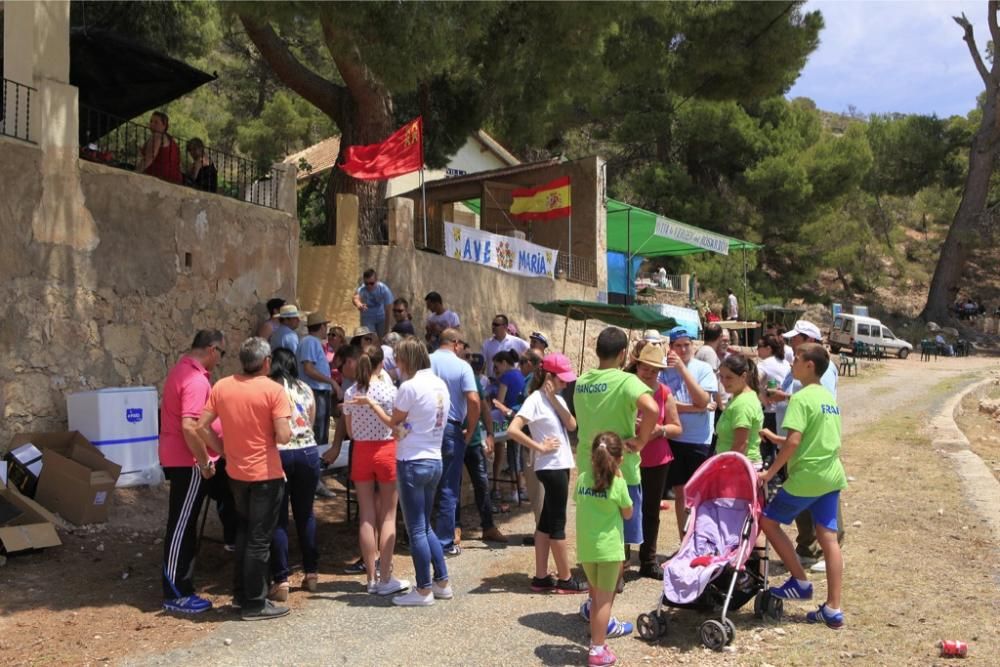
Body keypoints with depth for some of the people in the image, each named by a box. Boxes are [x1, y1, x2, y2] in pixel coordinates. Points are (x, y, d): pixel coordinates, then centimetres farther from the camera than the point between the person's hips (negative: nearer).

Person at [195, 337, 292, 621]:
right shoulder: (273, 390, -15)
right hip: (265, 473, -5)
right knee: (259, 539, 5)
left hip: (235, 472, 5)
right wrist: (288, 432, 1)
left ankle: (241, 592, 31)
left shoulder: (221, 387, -1)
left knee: (244, 531, 23)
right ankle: (255, 603, 13)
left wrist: (224, 449, 9)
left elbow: (202, 427, -1)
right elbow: (283, 436, -21)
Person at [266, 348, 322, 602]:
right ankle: (311, 573, 21)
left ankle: (281, 581, 1)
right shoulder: (306, 389, 8)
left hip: (278, 455, -3)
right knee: (305, 514, 15)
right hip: (308, 452, 3)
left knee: (279, 519, 2)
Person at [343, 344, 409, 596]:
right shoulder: (389, 389, -10)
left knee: (366, 517, 8)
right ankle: (385, 579, 7)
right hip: (386, 451, -3)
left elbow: (350, 432, 6)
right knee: (387, 516, 5)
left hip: (361, 453, 4)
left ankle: (372, 578, 15)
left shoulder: (350, 393, 1)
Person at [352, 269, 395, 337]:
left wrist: (386, 327, -13)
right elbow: (355, 297, -55)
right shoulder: (361, 290, -30)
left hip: (381, 318, 1)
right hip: (367, 318, -1)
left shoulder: (384, 289, -26)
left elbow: (388, 308, -18)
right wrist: (358, 304, -79)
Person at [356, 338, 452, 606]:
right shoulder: (440, 384, 8)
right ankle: (442, 583, 22)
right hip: (434, 461, 8)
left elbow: (393, 422, -3)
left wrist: (372, 403, 9)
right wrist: (404, 428, 9)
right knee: (425, 527, 19)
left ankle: (424, 590, 10)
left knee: (416, 530, 2)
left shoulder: (410, 386, -16)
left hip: (412, 462, -8)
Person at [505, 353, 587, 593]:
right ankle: (565, 579, 10)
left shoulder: (557, 399, 12)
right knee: (557, 523, 0)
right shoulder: (535, 400, -14)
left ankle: (541, 577, 19)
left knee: (547, 521, 12)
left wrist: (555, 400, -9)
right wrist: (540, 447, -19)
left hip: (561, 466, 9)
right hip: (551, 467, -9)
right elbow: (513, 430, -24)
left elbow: (572, 425, -2)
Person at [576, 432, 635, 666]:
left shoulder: (582, 478, -1)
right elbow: (628, 514, 2)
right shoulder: (617, 483, -12)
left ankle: (599, 632, 36)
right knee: (604, 598, 4)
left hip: (585, 547, 4)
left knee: (597, 595, 21)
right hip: (608, 547, -4)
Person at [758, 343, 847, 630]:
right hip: (832, 476, 8)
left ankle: (801, 582, 11)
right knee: (828, 538, 7)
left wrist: (770, 472, -15)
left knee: (768, 520, 7)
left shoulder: (801, 398, -14)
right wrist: (778, 440, 24)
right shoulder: (829, 397, 13)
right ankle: (833, 609, 9)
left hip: (806, 477, -8)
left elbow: (794, 441, -22)